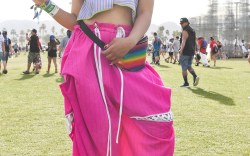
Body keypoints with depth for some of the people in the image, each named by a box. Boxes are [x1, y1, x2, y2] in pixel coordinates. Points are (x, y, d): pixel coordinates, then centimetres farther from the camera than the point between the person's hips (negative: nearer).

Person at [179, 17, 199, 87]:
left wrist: (181, 51, -28)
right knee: (189, 66, 19)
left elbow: (183, 42, -23)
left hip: (185, 52, -8)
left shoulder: (185, 31, -12)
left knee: (184, 68, 1)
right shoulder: (193, 31, 15)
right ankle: (195, 76, -4)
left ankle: (186, 83, 3)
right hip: (191, 52, 8)